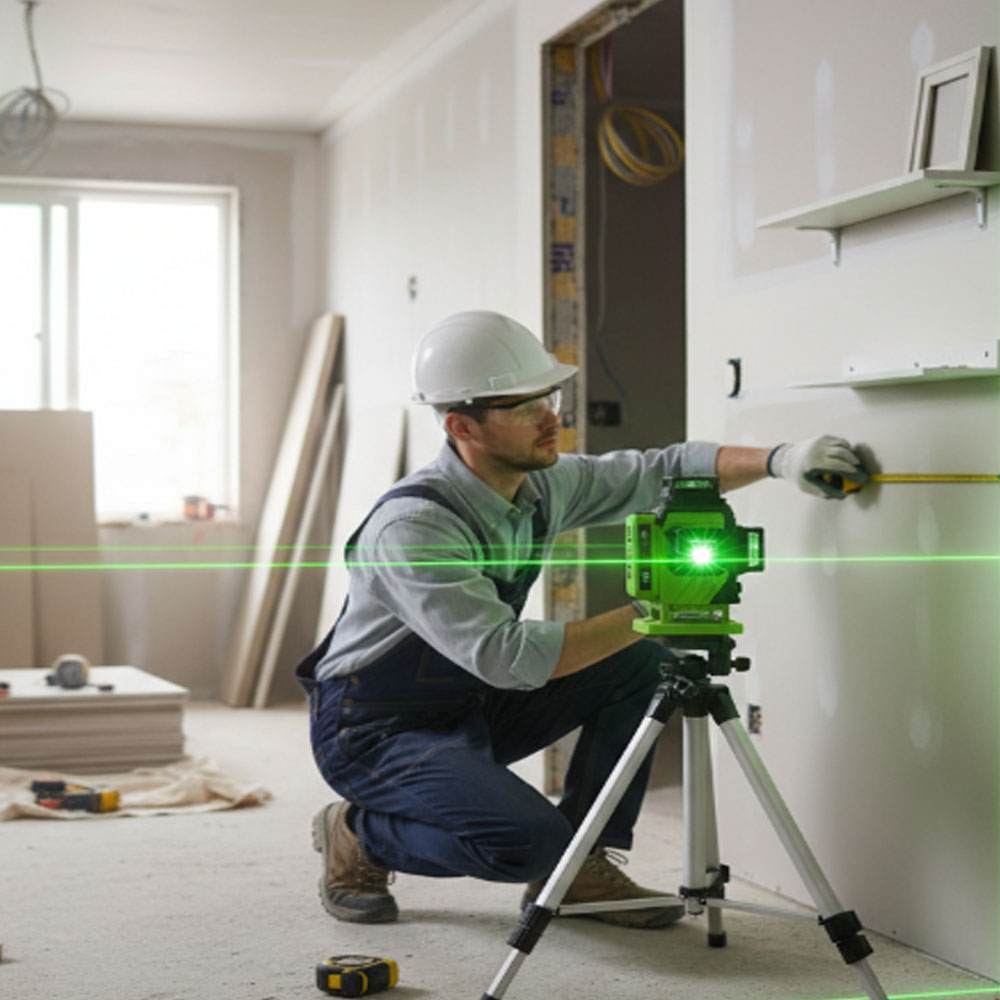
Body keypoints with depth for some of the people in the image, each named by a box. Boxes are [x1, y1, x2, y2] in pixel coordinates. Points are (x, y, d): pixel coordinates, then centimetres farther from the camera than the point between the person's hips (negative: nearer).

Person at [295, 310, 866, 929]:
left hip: (469, 709, 8)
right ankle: (357, 835, -1)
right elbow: (508, 657, -36)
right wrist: (648, 613, -34)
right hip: (373, 731, -8)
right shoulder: (412, 527, -30)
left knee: (640, 663, -5)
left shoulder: (544, 484, -6)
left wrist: (779, 459, -12)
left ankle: (583, 865, 3)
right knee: (531, 838, -28)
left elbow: (665, 470, 4)